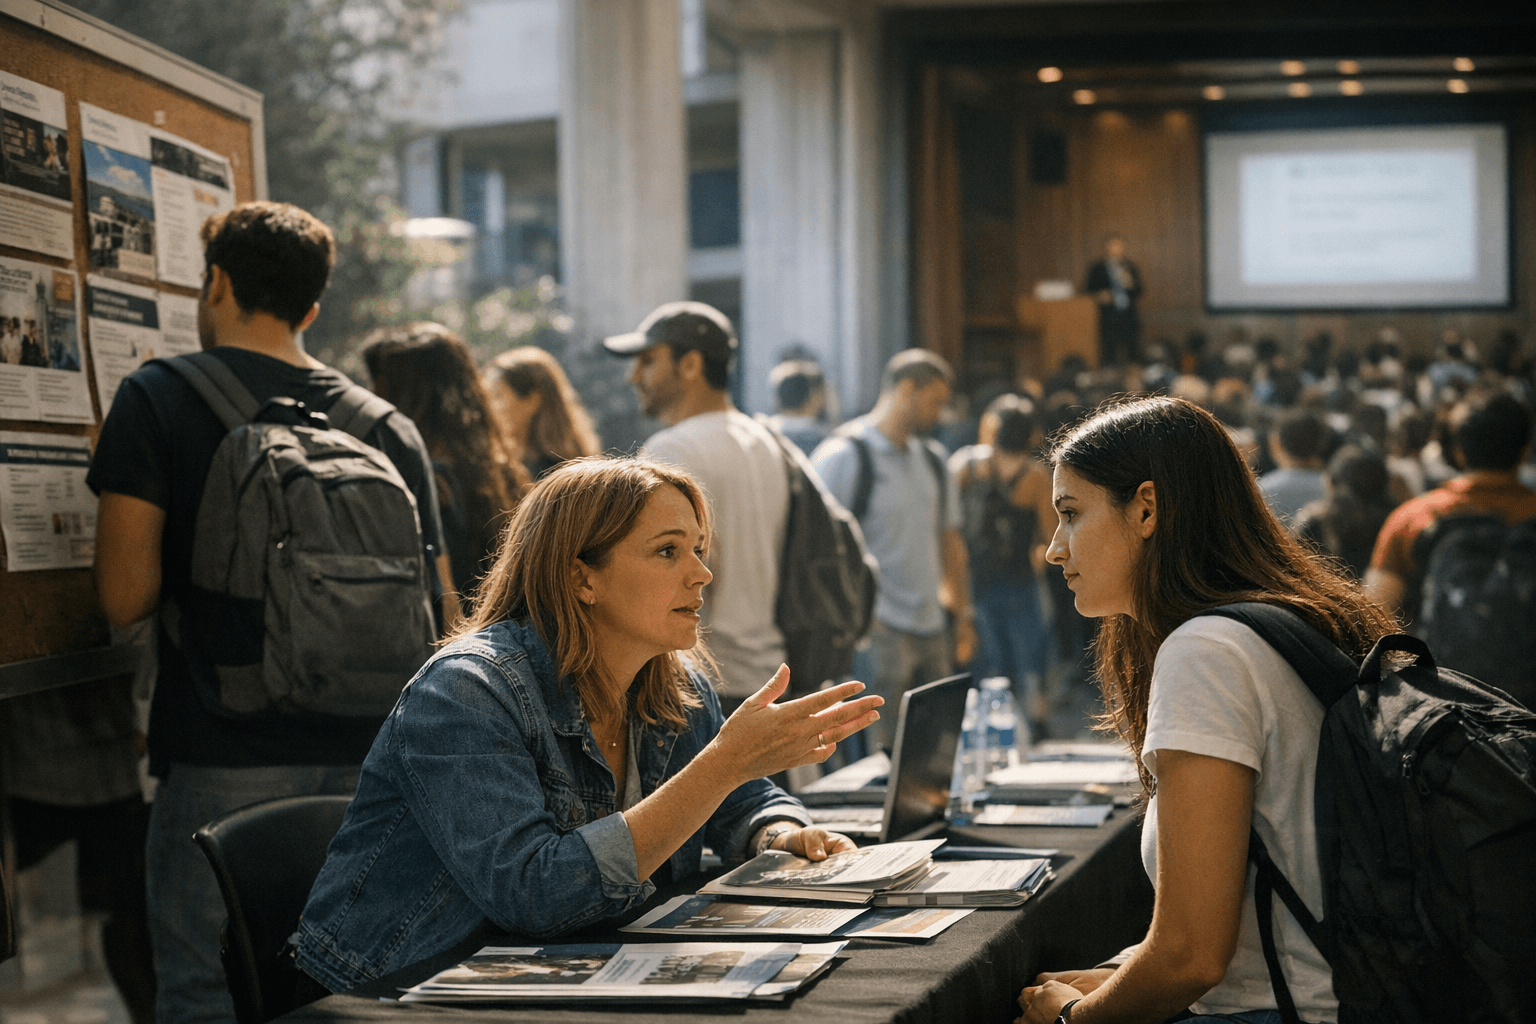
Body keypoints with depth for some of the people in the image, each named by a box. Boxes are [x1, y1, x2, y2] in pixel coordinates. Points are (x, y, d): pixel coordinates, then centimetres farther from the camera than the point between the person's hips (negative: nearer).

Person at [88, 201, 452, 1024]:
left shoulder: (158, 398, -2)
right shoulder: (390, 429, 9)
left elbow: (125, 597, -9)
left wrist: (191, 563, 11)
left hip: (222, 759, -4)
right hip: (364, 756, 4)